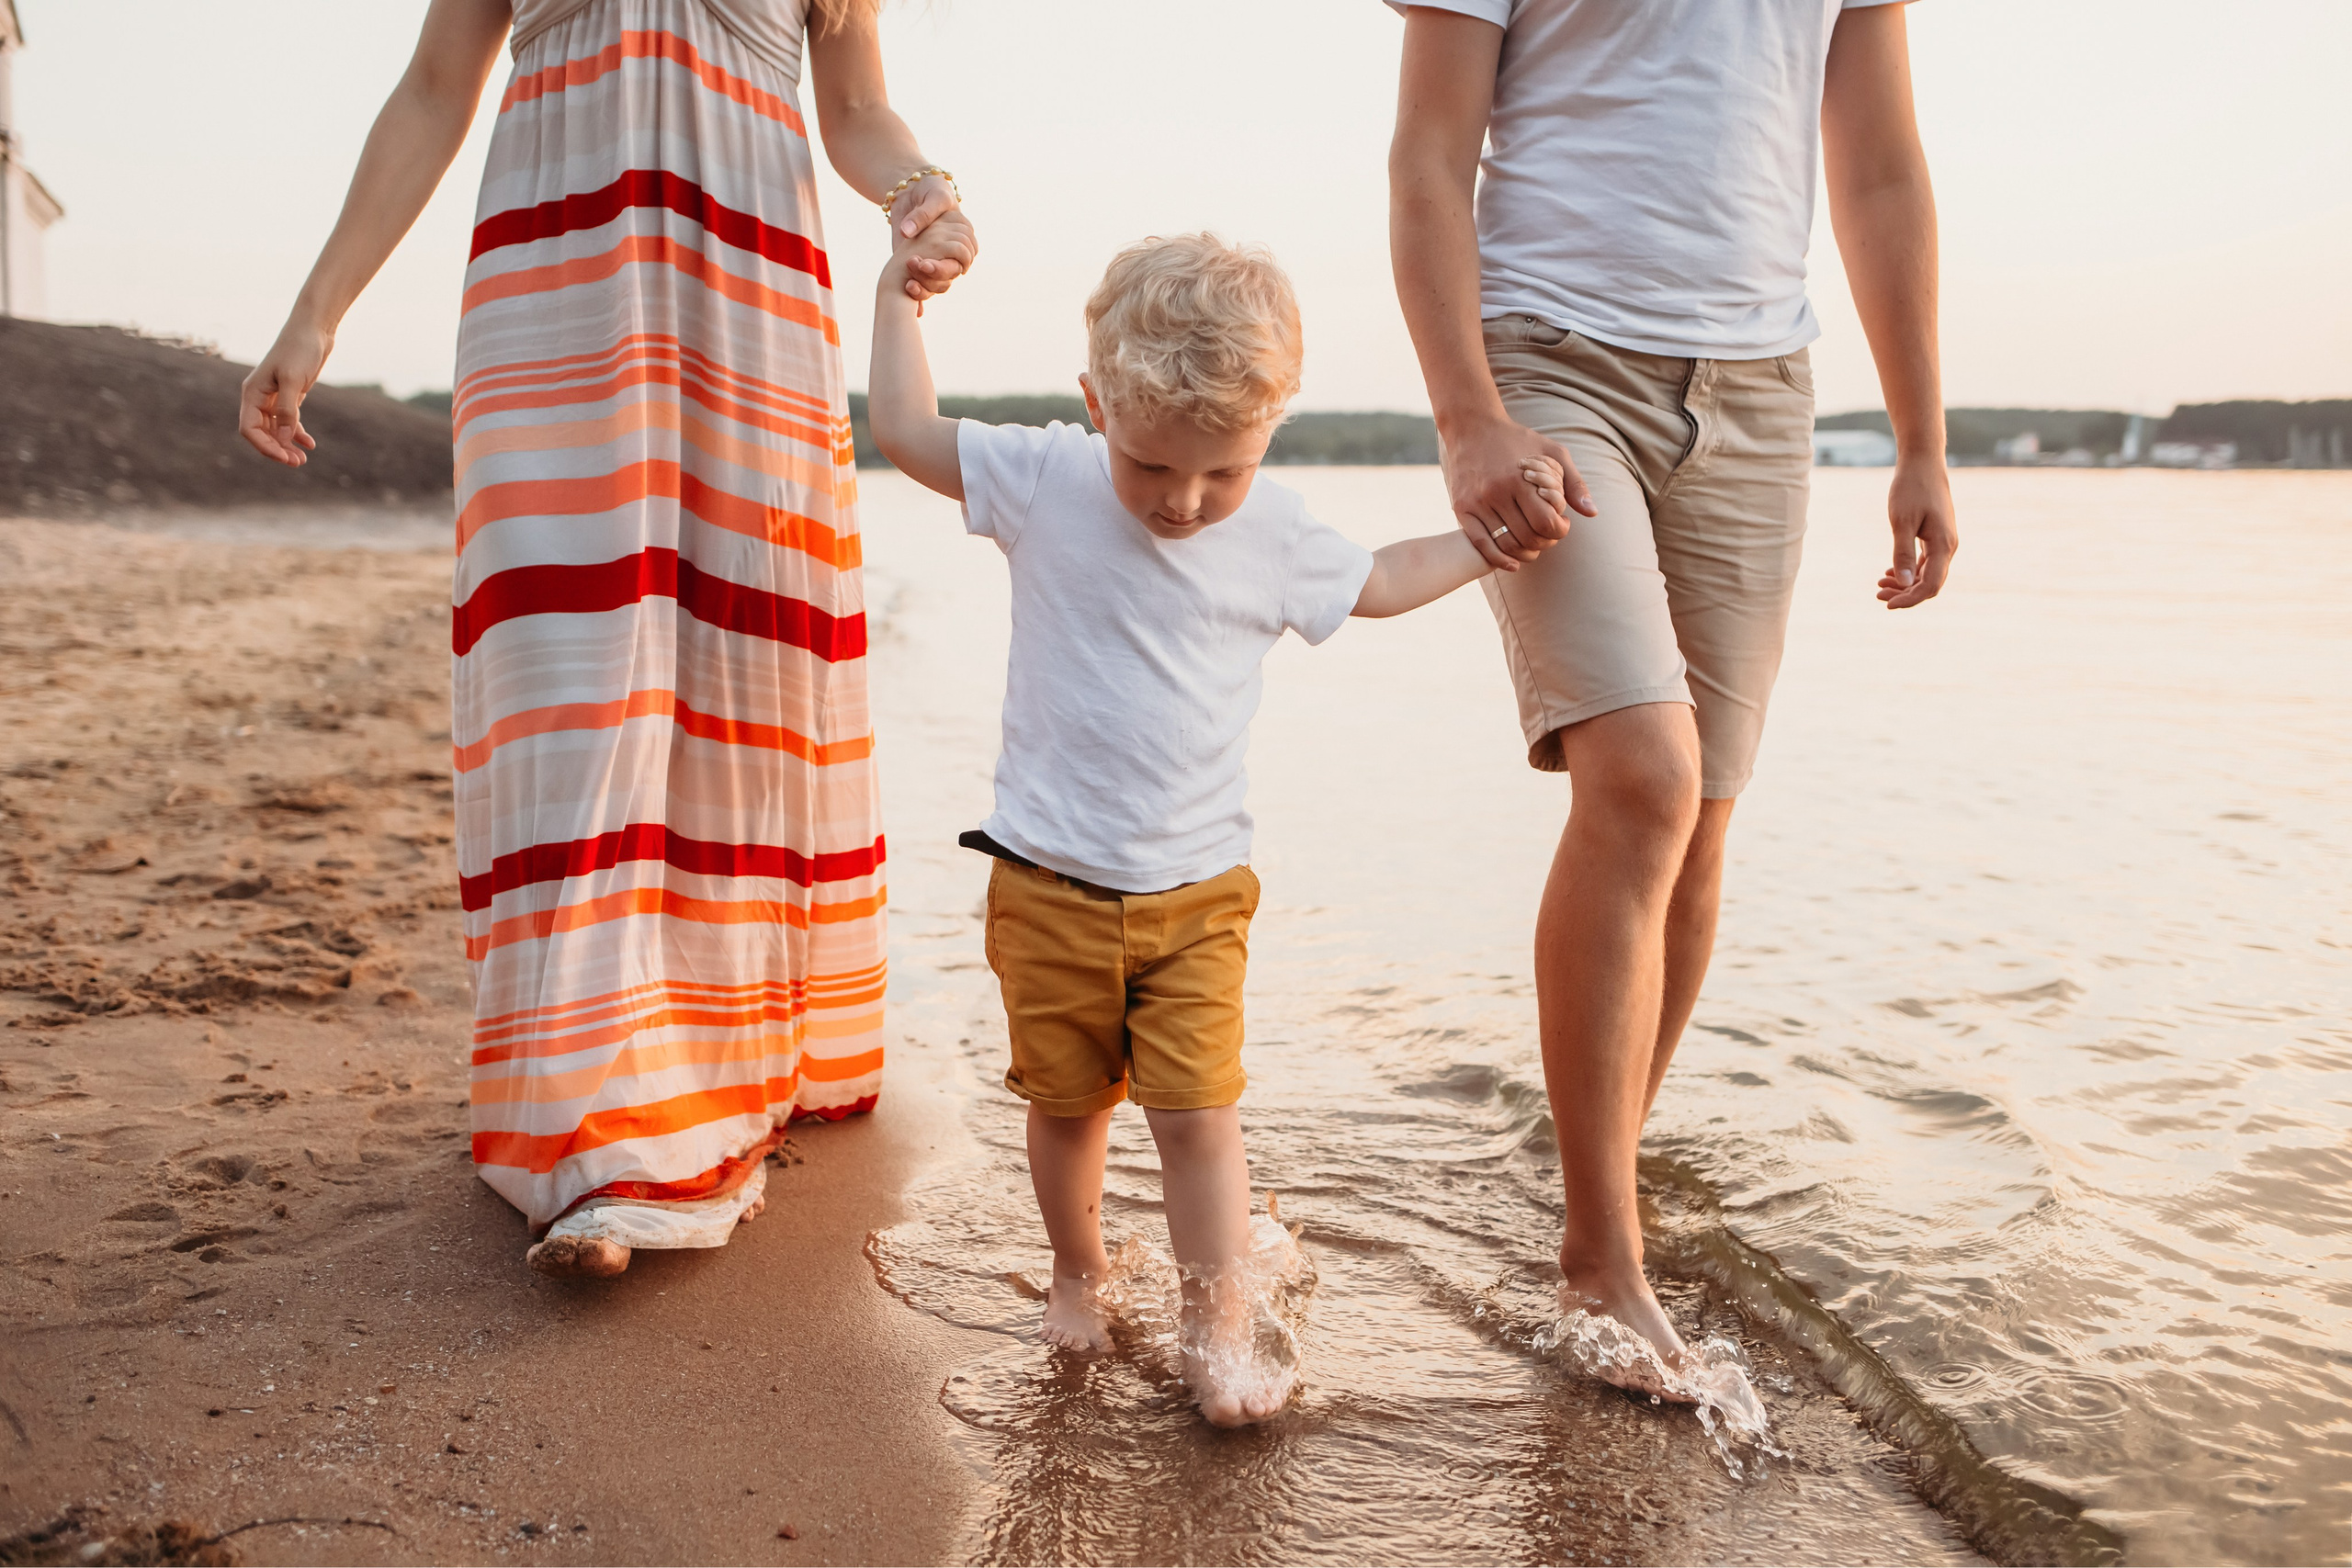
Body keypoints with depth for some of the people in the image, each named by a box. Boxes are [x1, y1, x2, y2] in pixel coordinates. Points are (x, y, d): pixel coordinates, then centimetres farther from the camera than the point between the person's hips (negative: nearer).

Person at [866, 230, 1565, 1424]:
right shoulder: (1046, 482, -8)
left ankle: (1219, 1328, 7)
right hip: (1049, 880, 0)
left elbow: (1380, 583, 15)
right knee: (1066, 1102, 14)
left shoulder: (1274, 535, -3)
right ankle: (1078, 1272, 38)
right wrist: (900, 290, 3)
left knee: (1198, 1112, -5)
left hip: (1195, 890, 0)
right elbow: (904, 430, 0)